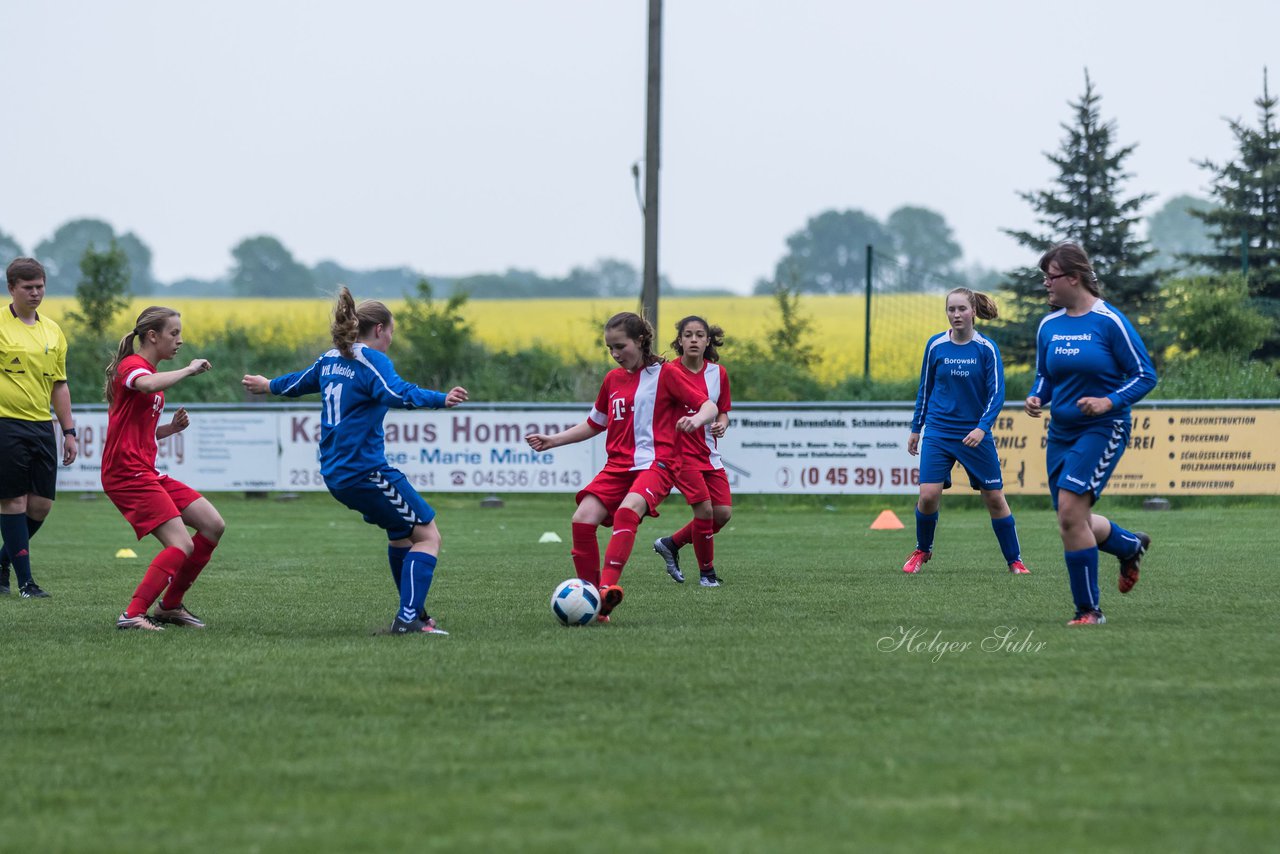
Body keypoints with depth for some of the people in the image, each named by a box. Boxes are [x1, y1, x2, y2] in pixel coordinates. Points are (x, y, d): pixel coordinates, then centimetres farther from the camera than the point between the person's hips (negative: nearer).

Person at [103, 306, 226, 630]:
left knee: (213, 525, 7)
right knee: (182, 546, -18)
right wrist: (189, 370, -22)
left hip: (146, 472, 10)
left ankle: (170, 605, 15)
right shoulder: (131, 366, -9)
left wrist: (172, 427, 9)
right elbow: (147, 385, -36)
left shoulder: (151, 371, 22)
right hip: (127, 473, -10)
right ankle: (133, 615, -21)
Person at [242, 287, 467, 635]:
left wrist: (267, 385, 53)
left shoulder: (331, 360, 13)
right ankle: (409, 619, -14)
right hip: (365, 472, -9)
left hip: (335, 473, 9)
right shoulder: (371, 360, -11)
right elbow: (397, 394, -31)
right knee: (427, 535, -5)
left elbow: (299, 382, 33)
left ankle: (413, 608, 27)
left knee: (399, 530, 24)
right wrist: (441, 399, -42)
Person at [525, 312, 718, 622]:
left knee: (627, 510, -35)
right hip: (617, 465, 6)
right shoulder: (612, 380, 17)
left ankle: (608, 587, -45)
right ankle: (591, 601, -9)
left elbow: (709, 407, -4)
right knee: (583, 519, -18)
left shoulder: (666, 374, 0)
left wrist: (696, 420, -27)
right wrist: (553, 440, 22)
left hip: (656, 463, -6)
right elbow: (595, 424, 30)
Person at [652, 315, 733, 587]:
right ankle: (706, 572, 3)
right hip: (681, 451, -5)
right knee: (704, 508, -16)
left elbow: (723, 412, 12)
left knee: (723, 513, -2)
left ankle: (671, 544, 19)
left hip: (709, 453, 5)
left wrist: (722, 424, -9)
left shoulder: (718, 373, 3)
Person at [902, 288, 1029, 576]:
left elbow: (997, 393, -7)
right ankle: (922, 551, 14)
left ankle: (1014, 560, 15)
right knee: (928, 496, -11)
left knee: (994, 498, 2)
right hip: (938, 433, 1)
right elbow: (925, 389, 10)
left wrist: (982, 428, -20)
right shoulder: (935, 346, -1)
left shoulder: (987, 348, -6)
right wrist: (915, 428, 13)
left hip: (975, 435, -1)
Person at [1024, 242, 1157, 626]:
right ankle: (1131, 546, 42)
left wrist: (1109, 402, -21)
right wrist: (1036, 398, -2)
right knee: (1074, 523, 10)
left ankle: (1089, 609, -7)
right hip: (1061, 432, 7)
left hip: (1102, 430, -7)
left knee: (1070, 511, -18)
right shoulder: (1048, 325, 6)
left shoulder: (1110, 321, -12)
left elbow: (1145, 375, -8)